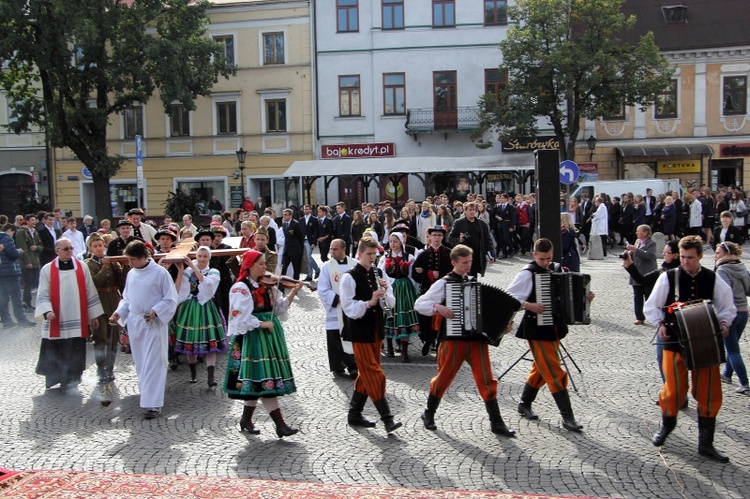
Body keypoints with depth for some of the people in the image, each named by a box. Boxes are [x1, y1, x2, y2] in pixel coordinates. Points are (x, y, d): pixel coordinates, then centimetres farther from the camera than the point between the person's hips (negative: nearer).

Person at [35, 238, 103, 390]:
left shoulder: (82, 267, 5)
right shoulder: (47, 270, 1)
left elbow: (90, 293, 7)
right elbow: (43, 295, 0)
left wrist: (93, 315, 6)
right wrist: (47, 311, -18)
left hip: (77, 321, 1)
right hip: (56, 323, -1)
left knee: (75, 355, 4)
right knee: (55, 354, 6)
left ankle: (71, 382, 17)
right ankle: (53, 379, 23)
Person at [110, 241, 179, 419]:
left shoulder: (160, 272, -9)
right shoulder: (131, 274, 8)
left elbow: (171, 299, -7)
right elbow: (127, 298, 17)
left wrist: (155, 311, -20)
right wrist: (119, 312, 0)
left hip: (154, 324, -6)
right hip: (134, 323, 6)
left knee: (153, 364, -7)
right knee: (140, 363, 12)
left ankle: (154, 403, -6)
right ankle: (147, 394, 26)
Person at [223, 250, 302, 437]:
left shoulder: (267, 285, 11)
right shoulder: (240, 288, -10)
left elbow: (280, 307, 10)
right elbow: (241, 317, -17)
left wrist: (293, 292, -2)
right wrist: (262, 324, -17)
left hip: (269, 335, 8)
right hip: (252, 337, -8)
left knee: (261, 381, 11)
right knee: (266, 379, -8)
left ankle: (246, 419, 27)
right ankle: (280, 424, -7)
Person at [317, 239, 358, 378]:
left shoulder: (355, 265, 4)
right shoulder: (327, 266, 1)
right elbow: (323, 290, -4)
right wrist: (338, 299, -13)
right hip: (335, 310, -1)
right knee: (336, 340, 1)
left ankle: (353, 366, 12)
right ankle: (338, 367, 13)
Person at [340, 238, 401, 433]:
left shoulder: (378, 274, 9)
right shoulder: (349, 277, -11)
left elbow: (391, 304, 8)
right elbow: (349, 308, -17)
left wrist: (385, 291, -12)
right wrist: (369, 302, -29)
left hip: (375, 330, 7)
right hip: (359, 332, -7)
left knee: (366, 374, 13)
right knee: (374, 374, -9)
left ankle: (354, 414, 24)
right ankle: (387, 418, -7)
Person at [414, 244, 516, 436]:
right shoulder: (443, 283, -3)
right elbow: (419, 304, -7)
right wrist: (438, 307, -21)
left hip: (477, 338, 4)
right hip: (453, 339, -4)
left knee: (486, 379, 2)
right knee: (444, 377, 7)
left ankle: (496, 422, 8)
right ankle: (429, 413, 28)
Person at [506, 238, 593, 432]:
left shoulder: (557, 269, 6)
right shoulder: (528, 274, -13)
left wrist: (584, 295, 2)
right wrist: (528, 305, -26)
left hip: (555, 327, 7)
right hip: (537, 329, -7)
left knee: (541, 368, 18)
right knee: (554, 372, -7)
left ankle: (525, 405, 34)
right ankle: (567, 417, -2)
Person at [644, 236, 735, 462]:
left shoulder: (713, 279, 1)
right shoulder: (668, 278, -4)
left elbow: (728, 307, 10)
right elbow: (651, 307, 2)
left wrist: (724, 322, -10)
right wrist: (661, 324, -14)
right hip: (675, 342, -2)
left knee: (709, 394, 3)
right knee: (675, 390, 1)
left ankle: (706, 444, 18)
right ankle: (667, 424, 34)